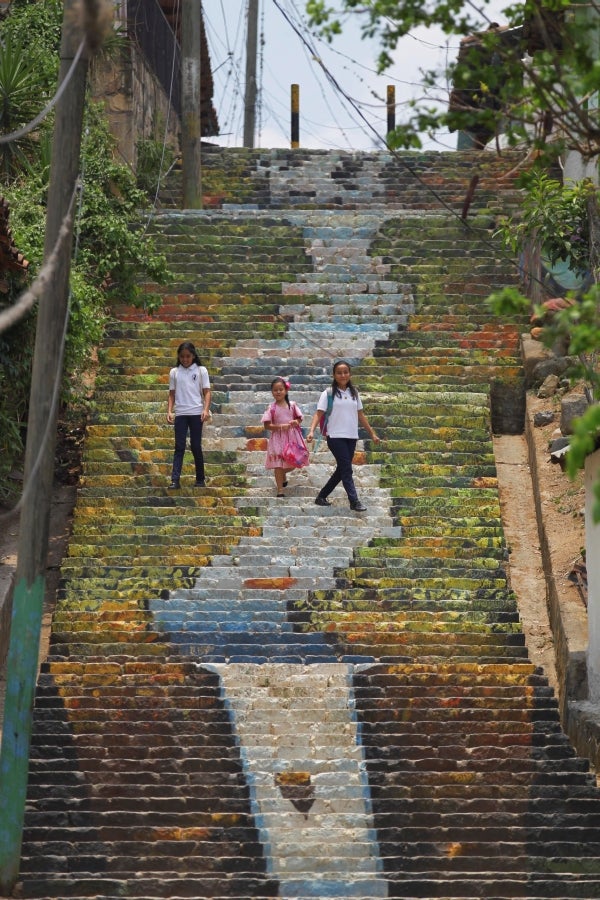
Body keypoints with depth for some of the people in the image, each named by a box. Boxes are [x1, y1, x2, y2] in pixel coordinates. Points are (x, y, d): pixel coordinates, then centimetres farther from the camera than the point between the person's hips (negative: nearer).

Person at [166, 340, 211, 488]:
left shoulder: (201, 371, 4)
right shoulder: (174, 372, 9)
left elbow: (207, 392, 1)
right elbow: (172, 394, 11)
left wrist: (206, 409, -12)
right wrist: (169, 411, -1)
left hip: (196, 413, -1)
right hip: (180, 414, 1)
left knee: (196, 446, 3)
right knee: (179, 447, -3)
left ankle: (200, 479, 14)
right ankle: (175, 480, -9)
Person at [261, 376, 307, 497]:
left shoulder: (292, 405, 1)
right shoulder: (271, 408, -6)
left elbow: (299, 418, 9)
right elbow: (267, 425, -7)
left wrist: (296, 422, -14)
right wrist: (281, 426, -19)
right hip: (278, 438, -3)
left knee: (293, 463, 6)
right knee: (278, 465, -2)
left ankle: (283, 474, 40)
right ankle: (280, 490, 5)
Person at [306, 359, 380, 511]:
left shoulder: (354, 393, 11)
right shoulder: (328, 393, -3)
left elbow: (361, 415, 17)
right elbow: (319, 413, -10)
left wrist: (372, 433, 17)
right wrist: (311, 431, -25)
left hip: (351, 437, 6)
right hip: (336, 437, -6)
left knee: (342, 470, 9)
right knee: (346, 469, -11)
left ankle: (321, 497, 20)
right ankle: (354, 501, -10)